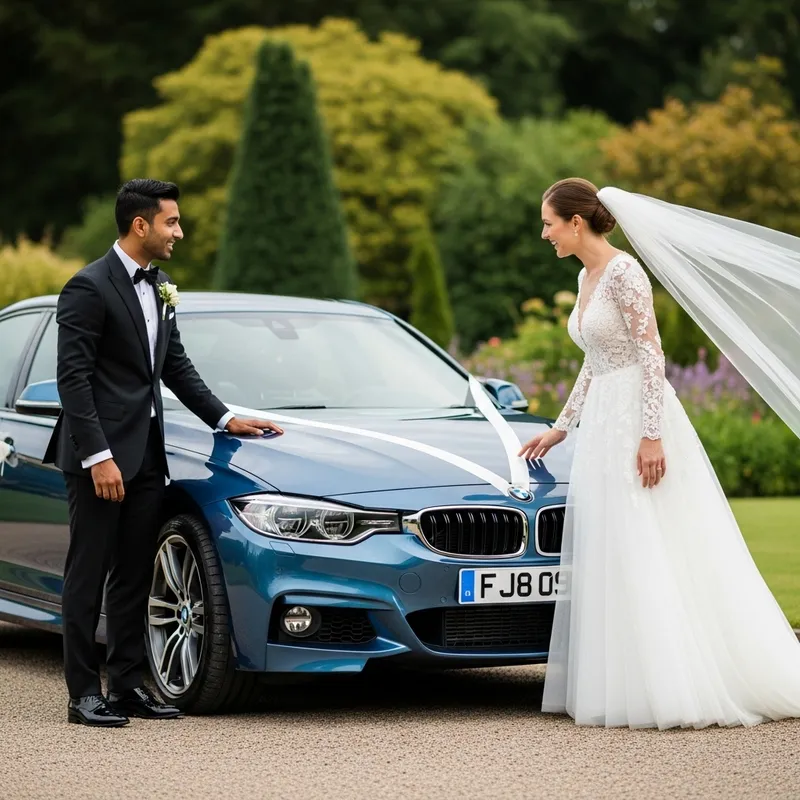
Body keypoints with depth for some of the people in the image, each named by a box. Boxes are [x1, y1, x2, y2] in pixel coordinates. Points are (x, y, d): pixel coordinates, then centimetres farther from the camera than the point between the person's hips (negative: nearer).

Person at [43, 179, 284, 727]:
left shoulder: (159, 288, 14)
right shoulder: (89, 288, -12)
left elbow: (176, 366, 21)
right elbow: (73, 378, -16)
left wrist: (225, 418, 13)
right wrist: (98, 456, -20)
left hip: (145, 456, 8)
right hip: (101, 457, -8)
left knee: (134, 577, 11)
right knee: (89, 574, -2)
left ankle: (129, 685, 16)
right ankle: (84, 692, 2)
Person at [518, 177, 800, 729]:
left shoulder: (623, 272, -13)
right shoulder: (587, 277, 14)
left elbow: (652, 356, -18)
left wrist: (651, 436, -22)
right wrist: (562, 427, 24)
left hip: (638, 419, -10)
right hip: (603, 425, 10)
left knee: (654, 556, -7)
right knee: (610, 559, 7)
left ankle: (677, 688, -3)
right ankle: (630, 684, 10)